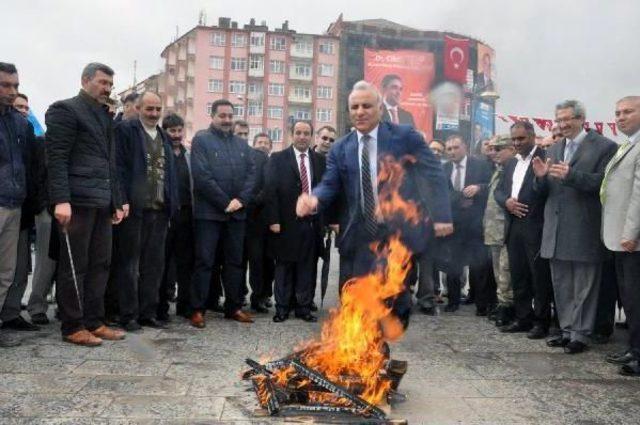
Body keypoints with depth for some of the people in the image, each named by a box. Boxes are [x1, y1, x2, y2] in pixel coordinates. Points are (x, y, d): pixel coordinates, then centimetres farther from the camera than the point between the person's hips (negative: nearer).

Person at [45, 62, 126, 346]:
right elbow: (56, 158, -11)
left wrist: (116, 202, 16)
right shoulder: (65, 110, -2)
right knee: (74, 266, -1)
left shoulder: (105, 117, 21)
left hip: (102, 203, 8)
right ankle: (72, 327, 6)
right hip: (77, 202, -7)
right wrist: (61, 200, -20)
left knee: (100, 265, 8)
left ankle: (94, 322, 16)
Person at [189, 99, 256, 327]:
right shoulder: (201, 140, -1)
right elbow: (202, 176, -12)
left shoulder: (242, 144, 15)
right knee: (204, 261, -2)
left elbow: (251, 173, 7)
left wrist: (240, 200, -8)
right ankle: (198, 309, 4)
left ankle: (233, 307, 18)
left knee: (235, 261, 9)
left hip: (237, 212, 5)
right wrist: (225, 202, -14)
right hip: (209, 211, -5)